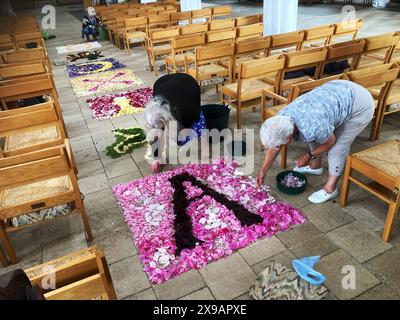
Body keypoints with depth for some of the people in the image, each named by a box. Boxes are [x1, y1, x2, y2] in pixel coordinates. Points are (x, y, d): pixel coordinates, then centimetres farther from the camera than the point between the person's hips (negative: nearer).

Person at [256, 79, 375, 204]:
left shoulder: (312, 129, -37)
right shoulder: (282, 117, -15)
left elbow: (330, 142, -14)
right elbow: (274, 145, 1)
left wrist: (309, 155, -2)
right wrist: (262, 170, 6)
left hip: (360, 105, -7)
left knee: (337, 148, -5)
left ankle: (330, 189, 14)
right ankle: (315, 166, 39)